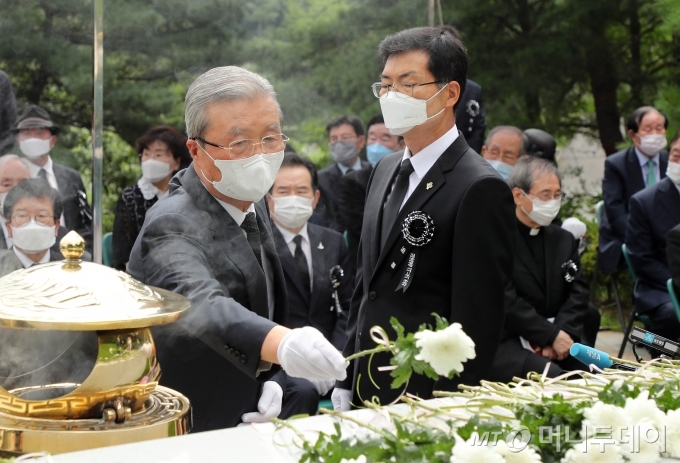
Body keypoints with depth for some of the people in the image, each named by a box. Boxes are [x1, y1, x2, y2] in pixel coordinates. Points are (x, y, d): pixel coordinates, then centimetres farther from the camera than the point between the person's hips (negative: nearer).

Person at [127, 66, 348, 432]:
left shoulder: (252, 204, 2)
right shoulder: (172, 227, -25)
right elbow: (200, 304, -45)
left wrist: (274, 379, -4)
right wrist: (281, 343, -63)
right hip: (180, 439, -7)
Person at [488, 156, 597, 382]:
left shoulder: (565, 240, 17)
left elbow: (578, 293, 7)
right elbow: (506, 300, -14)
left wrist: (562, 333, -11)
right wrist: (551, 335, -17)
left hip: (557, 340, 6)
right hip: (505, 342, -6)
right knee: (550, 376, -33)